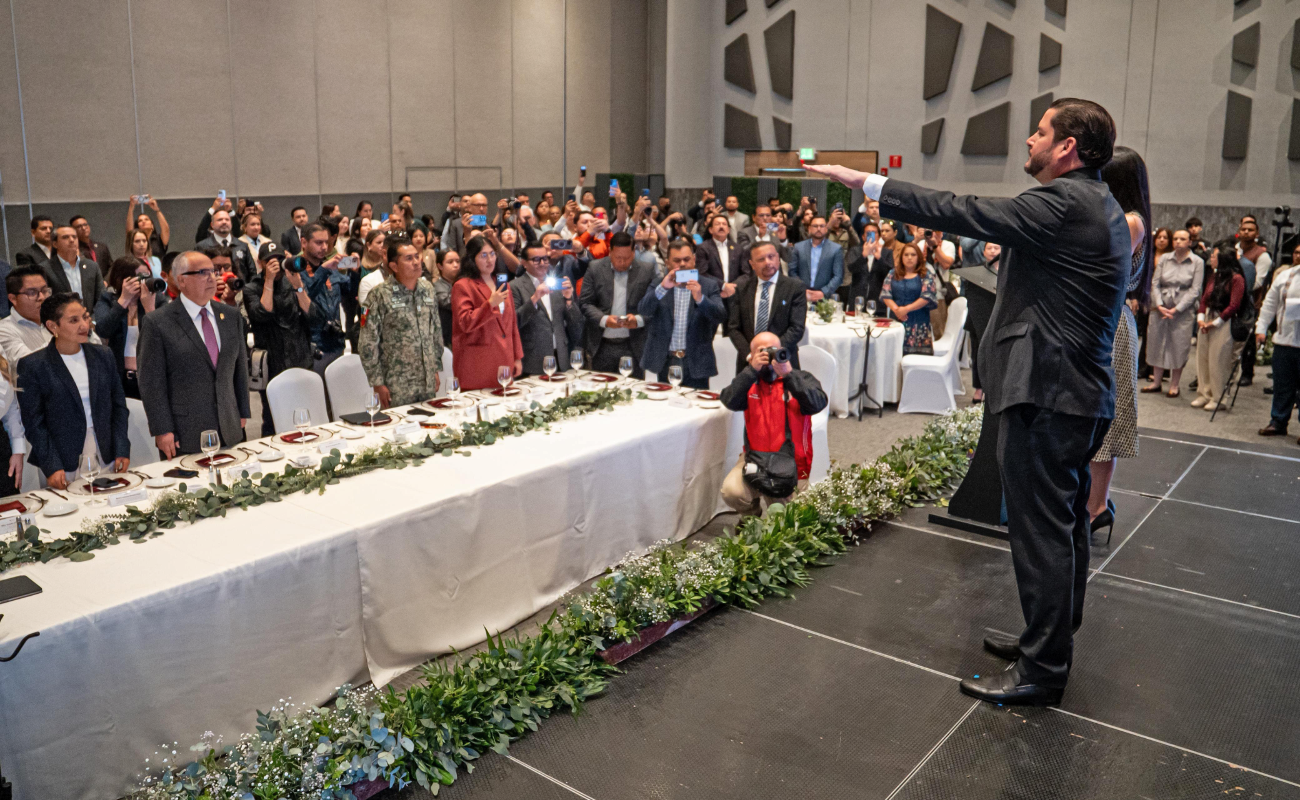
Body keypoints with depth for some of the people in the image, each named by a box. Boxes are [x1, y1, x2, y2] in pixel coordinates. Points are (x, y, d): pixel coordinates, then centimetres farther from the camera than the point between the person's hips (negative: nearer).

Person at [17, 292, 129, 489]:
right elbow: (33, 422, -5)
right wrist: (51, 467, -12)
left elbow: (118, 405, 9)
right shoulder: (32, 366, -5)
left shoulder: (103, 355, 6)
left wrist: (122, 450, 1)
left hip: (106, 460, 3)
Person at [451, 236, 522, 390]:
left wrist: (517, 357, 15)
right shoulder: (462, 286, -4)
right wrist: (490, 304, -21)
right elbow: (465, 323, -13)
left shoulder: (501, 284, 17)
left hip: (504, 361, 6)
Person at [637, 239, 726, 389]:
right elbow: (643, 311, -9)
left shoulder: (709, 286, 4)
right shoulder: (658, 285, 6)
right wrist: (662, 288, -24)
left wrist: (700, 298, -25)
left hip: (696, 364, -1)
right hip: (665, 362, 1)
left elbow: (720, 317, -8)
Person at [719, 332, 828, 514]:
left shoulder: (801, 378, 3)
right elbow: (730, 402, -12)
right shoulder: (749, 381, 9)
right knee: (732, 492, -24)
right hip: (756, 457, 1)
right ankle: (751, 515, 12)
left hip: (792, 461, -1)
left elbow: (818, 404, -18)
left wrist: (788, 374, -25)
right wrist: (752, 369, -18)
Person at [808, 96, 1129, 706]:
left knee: (1041, 532, -2)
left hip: (1047, 396, -11)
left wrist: (867, 182, -15)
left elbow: (965, 214, -20)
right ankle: (1051, 639, 35)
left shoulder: (1064, 204, -17)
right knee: (1063, 526, 19)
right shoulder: (1103, 210, 16)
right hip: (1080, 391, 11)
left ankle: (1041, 671, 9)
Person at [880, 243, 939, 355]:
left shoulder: (926, 275, 4)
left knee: (917, 354, -10)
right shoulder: (893, 274, 12)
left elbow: (927, 297, -8)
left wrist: (906, 309, -12)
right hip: (896, 320, 2)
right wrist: (896, 309, -13)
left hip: (918, 324, -2)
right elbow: (885, 295, 3)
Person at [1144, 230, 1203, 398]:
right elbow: (1155, 283, 4)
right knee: (1156, 343, 6)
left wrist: (1176, 309, -13)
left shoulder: (1197, 262, -2)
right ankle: (1156, 382, 19)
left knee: (1179, 346, 0)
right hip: (1160, 309, 3)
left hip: (1183, 311, -3)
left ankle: (1174, 385, 11)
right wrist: (1159, 305, -10)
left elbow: (1195, 290, -6)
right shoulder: (1164, 258, 5)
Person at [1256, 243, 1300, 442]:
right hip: (1283, 338, 5)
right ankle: (1278, 421, 20)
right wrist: (1261, 327, 11)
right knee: (1282, 384, 11)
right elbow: (1270, 303, 16)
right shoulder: (1283, 276, 12)